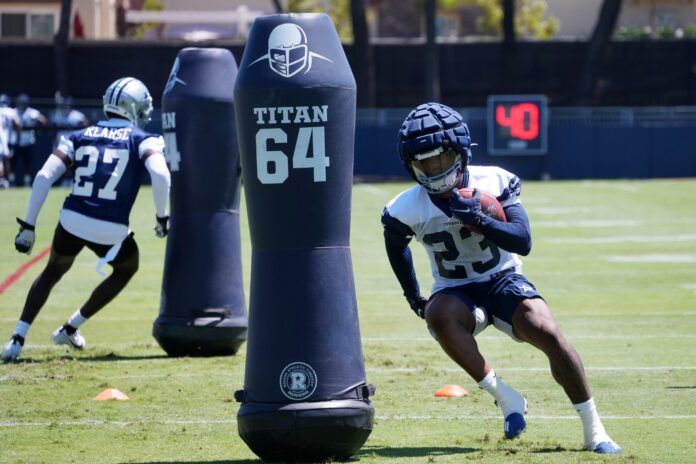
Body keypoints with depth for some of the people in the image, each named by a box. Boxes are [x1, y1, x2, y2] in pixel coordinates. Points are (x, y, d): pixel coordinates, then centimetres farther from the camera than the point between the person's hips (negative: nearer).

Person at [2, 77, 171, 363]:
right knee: (127, 267, 31)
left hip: (72, 221, 3)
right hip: (111, 230, -3)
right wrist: (162, 216, -1)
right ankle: (70, 329, 31)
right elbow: (160, 175, -16)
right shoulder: (142, 140, 4)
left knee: (53, 271, 30)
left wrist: (28, 226, 7)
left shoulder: (80, 137, 13)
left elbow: (44, 177, 3)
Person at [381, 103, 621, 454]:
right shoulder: (408, 210, -12)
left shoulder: (493, 183, -13)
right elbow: (396, 247, 12)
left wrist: (476, 220, -33)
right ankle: (504, 397, -24)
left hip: (503, 280, 0)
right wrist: (413, 298, 11)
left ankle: (594, 431, -11)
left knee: (549, 334, -25)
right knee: (438, 315, -36)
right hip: (456, 292, 0)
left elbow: (523, 242, -20)